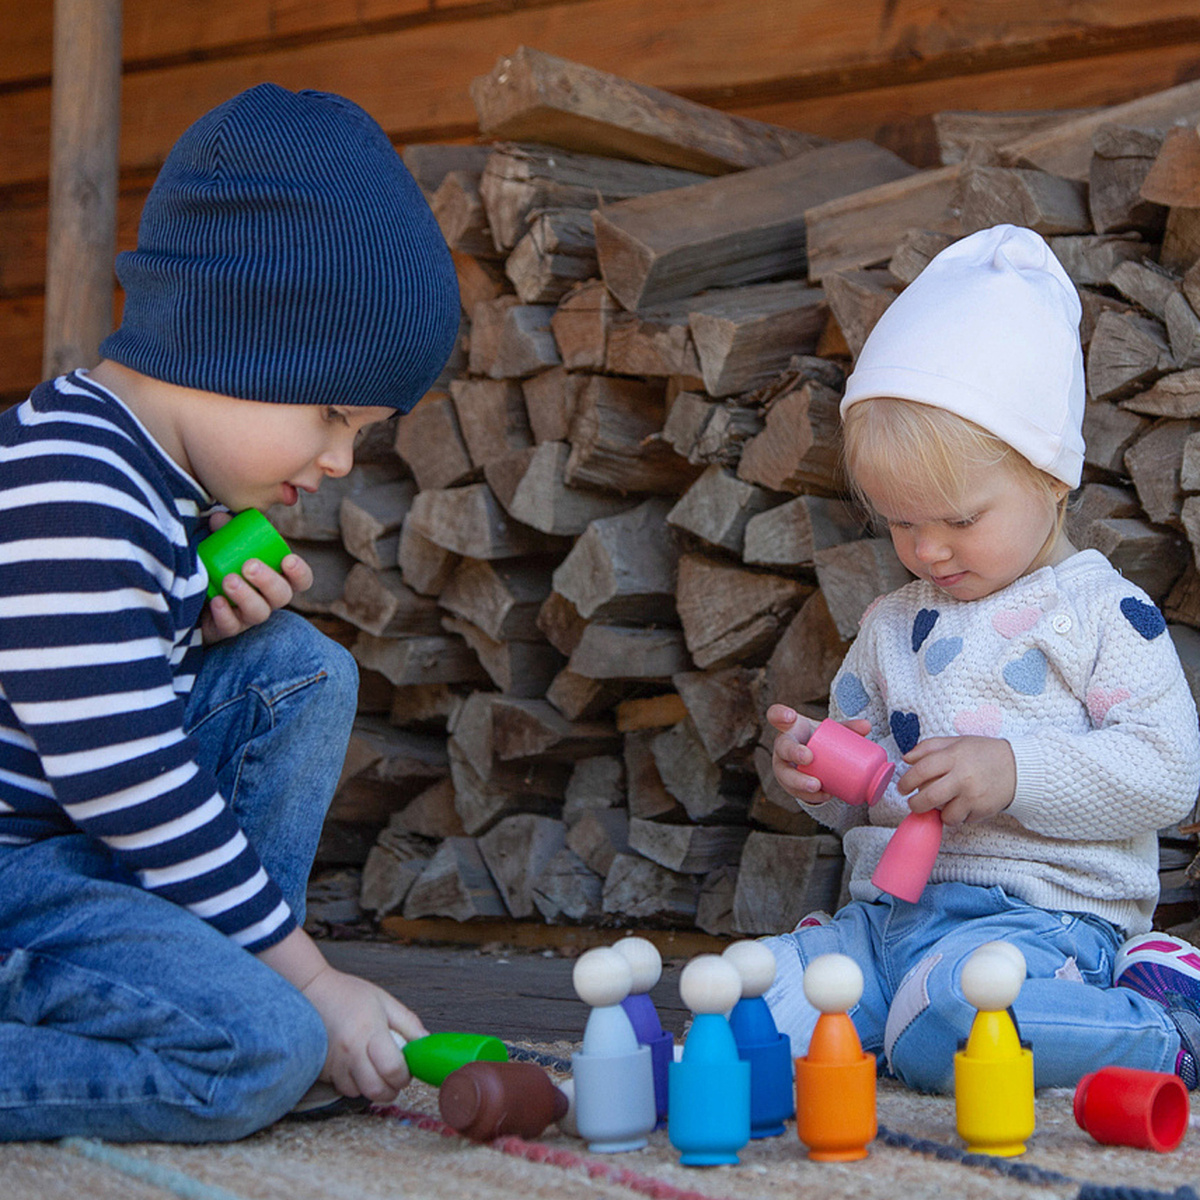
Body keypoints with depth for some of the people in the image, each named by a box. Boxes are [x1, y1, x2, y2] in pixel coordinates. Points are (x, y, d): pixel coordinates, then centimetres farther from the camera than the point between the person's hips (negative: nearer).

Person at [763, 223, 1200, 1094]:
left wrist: (1013, 771, -20)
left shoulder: (1103, 613, 0)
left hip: (1039, 914, -5)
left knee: (949, 1014, -37)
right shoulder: (893, 627, 19)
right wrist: (818, 775, 0)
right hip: (888, 913, 6)